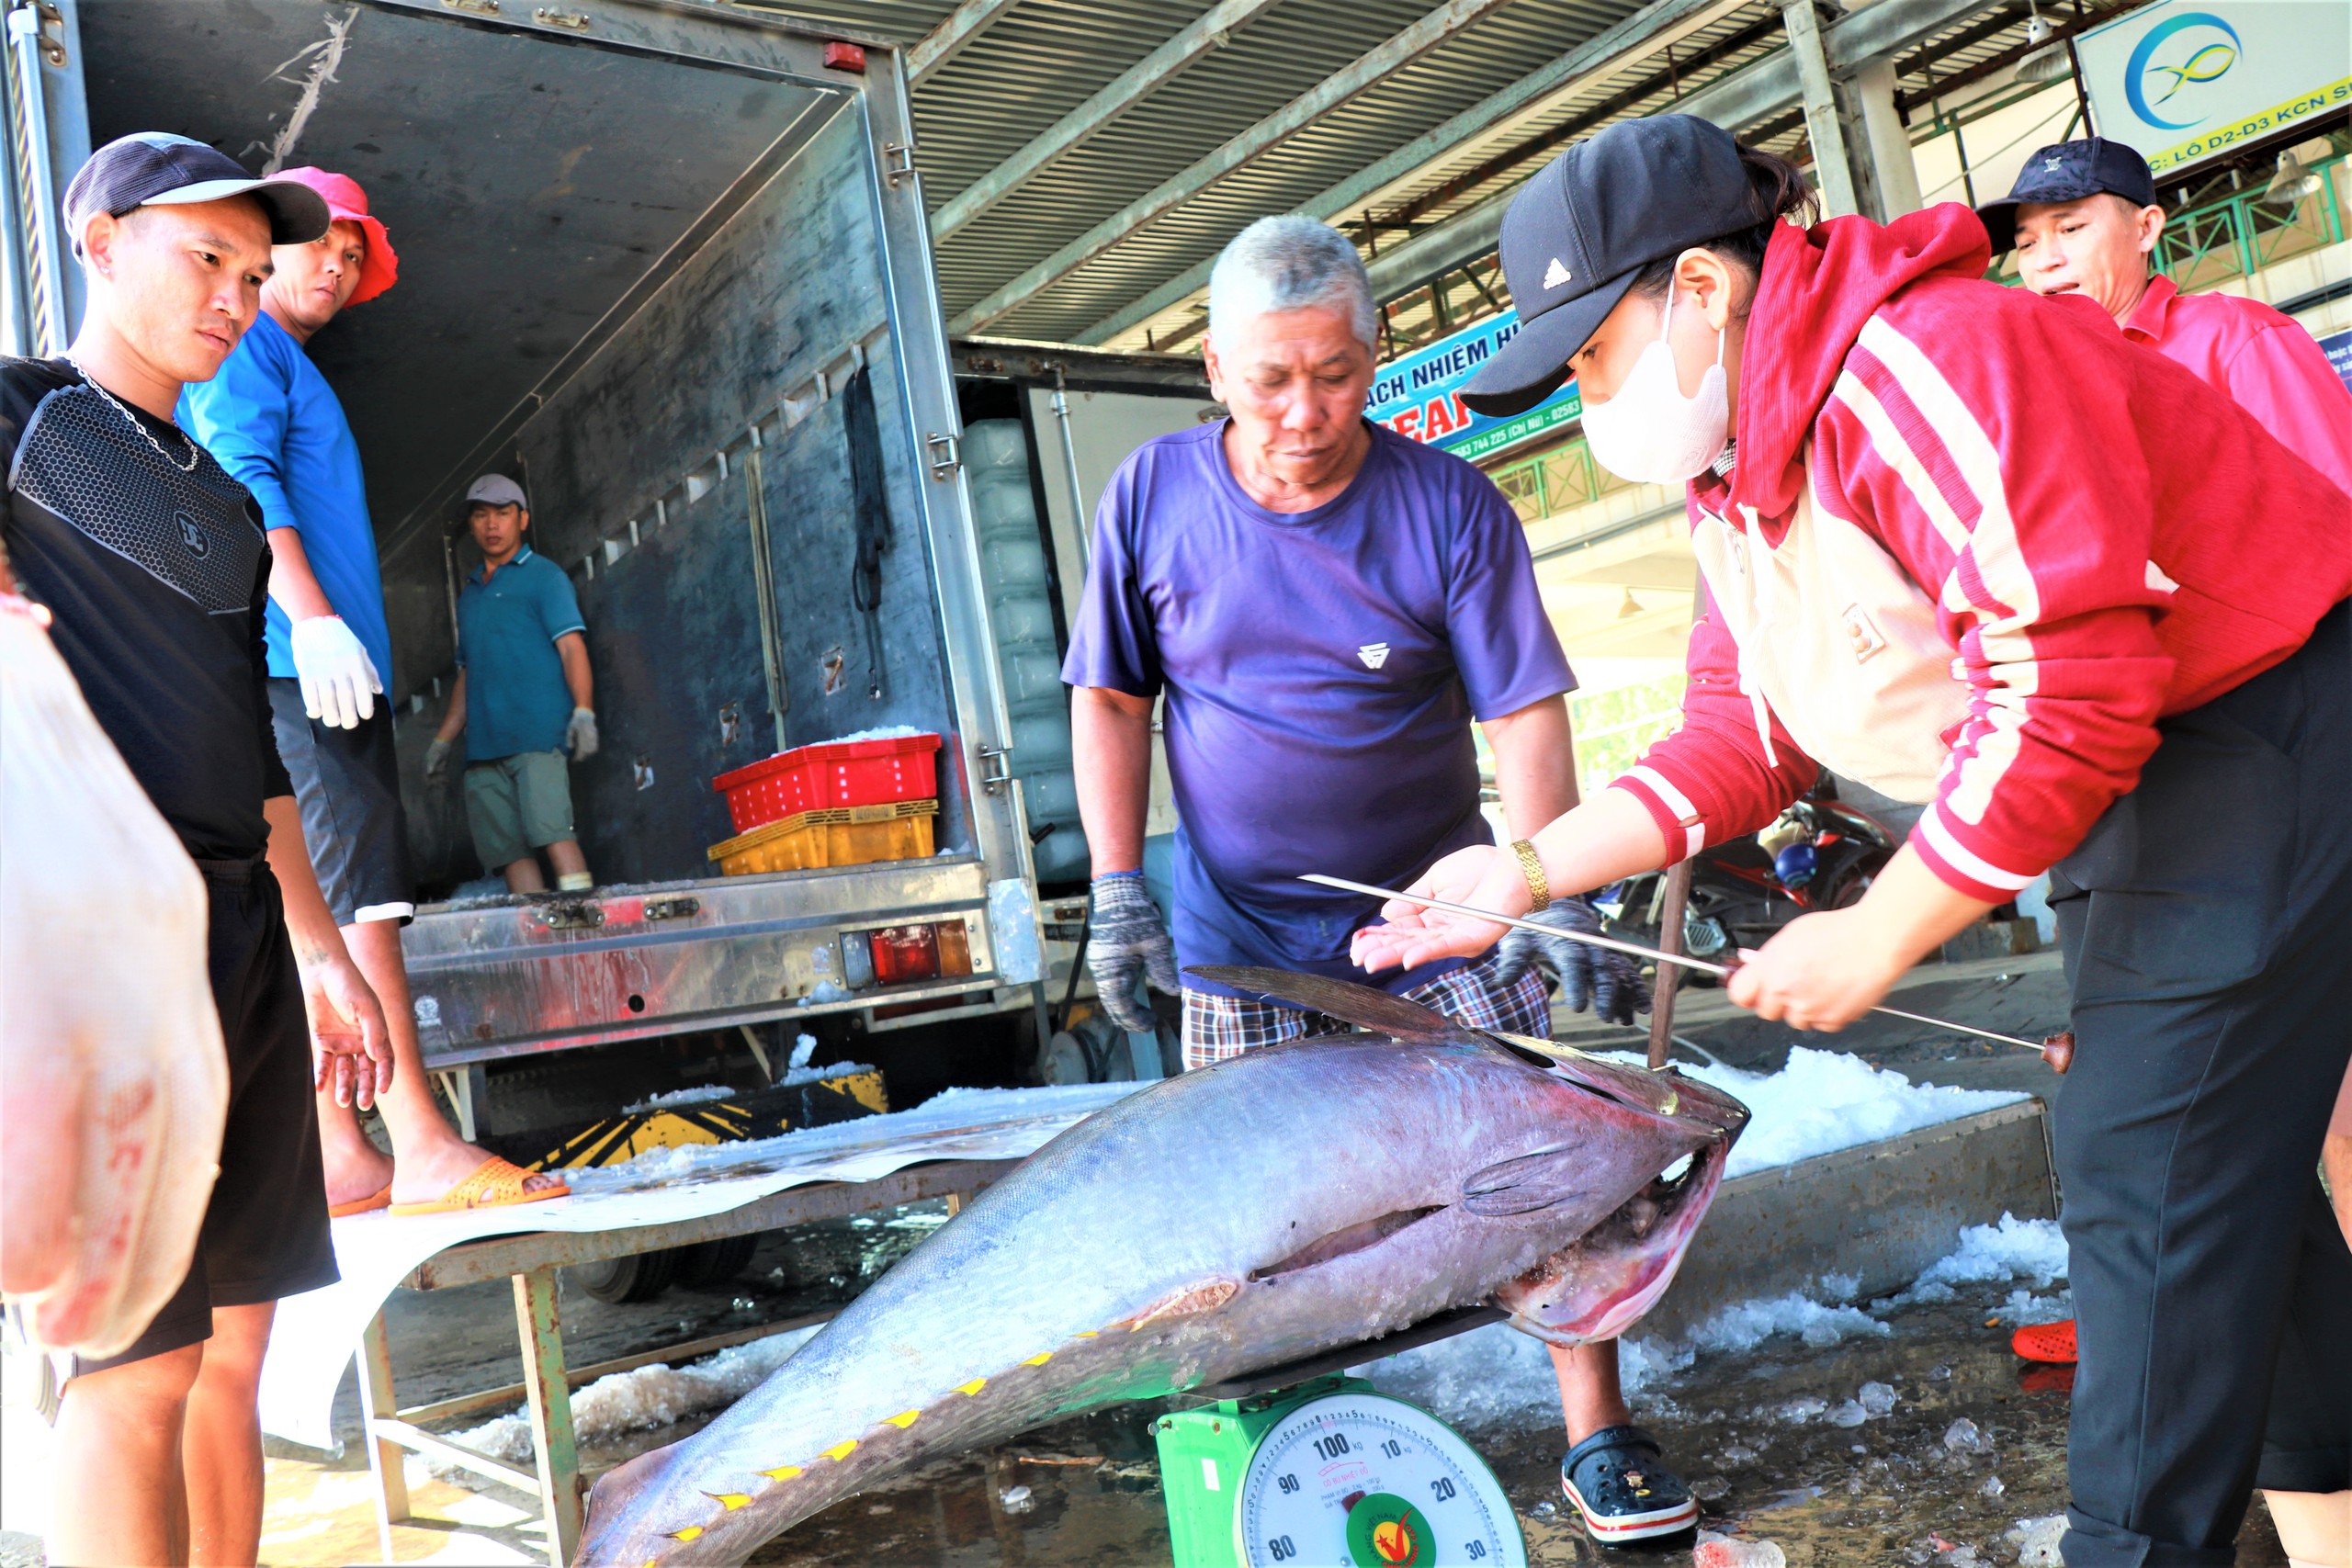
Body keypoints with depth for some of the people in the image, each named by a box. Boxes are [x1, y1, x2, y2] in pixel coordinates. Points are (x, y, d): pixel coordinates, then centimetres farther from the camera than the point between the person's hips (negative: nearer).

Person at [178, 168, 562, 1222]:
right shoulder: (245, 347, 2)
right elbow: (240, 473, -13)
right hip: (295, 662, -10)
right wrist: (311, 616, -25)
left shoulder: (288, 367, 31)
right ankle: (422, 1152, -21)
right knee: (359, 896, -17)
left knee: (324, 916, 5)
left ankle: (341, 1158, 6)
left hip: (326, 670, 10)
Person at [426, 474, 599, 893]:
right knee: (508, 850, -2)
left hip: (538, 734, -6)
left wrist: (583, 711, -19)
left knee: (550, 828, -19)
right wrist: (443, 740, 22)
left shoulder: (543, 575, 7)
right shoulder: (469, 595, 26)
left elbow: (572, 646, -5)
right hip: (483, 745, 6)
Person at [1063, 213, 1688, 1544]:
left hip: (1435, 909, 0)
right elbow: (1110, 698, 2)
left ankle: (1599, 1435, 15)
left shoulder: (1453, 509, -10)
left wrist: (1560, 895, -22)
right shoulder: (1153, 496, -5)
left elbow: (1523, 712, -11)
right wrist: (1118, 887, -5)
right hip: (1241, 932, 1)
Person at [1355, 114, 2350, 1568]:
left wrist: (1873, 939, -22)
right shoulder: (1737, 480, 5)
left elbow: (2070, 697, -30)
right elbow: (1735, 742, 5)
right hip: (2128, 785, 10)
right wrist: (1522, 873, -5)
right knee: (2206, 1155, 16)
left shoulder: (1918, 364, -26)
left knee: (2148, 1173, -9)